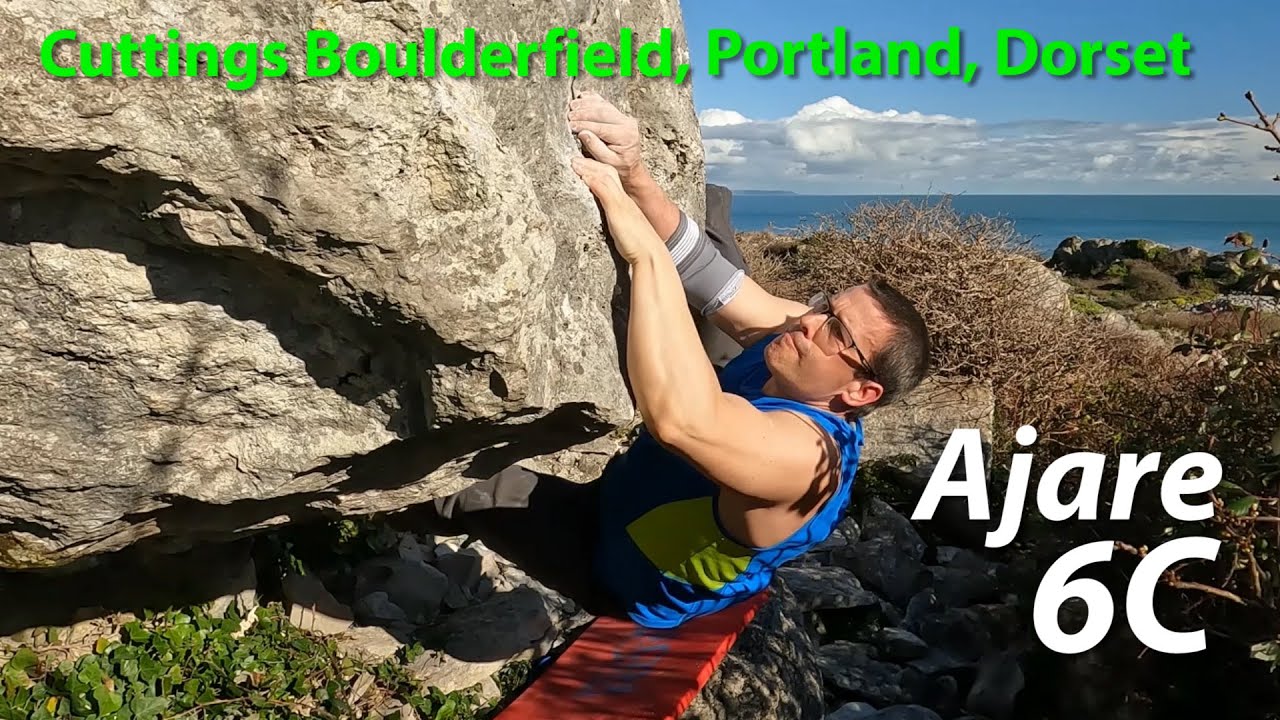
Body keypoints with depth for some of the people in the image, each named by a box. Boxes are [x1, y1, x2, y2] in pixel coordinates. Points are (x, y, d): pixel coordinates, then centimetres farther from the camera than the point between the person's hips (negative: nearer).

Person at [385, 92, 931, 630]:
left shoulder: (804, 455, -41)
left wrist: (645, 249, -60)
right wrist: (632, 177, -38)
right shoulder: (792, 334, -15)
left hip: (619, 571, -7)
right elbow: (692, 266, -20)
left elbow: (680, 417, -61)